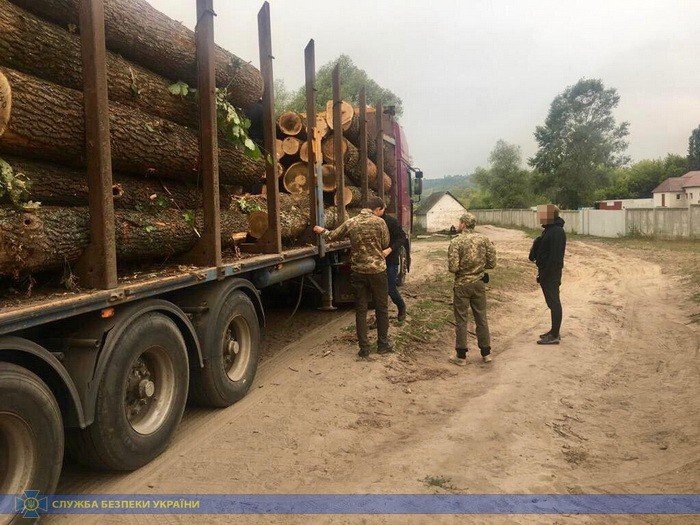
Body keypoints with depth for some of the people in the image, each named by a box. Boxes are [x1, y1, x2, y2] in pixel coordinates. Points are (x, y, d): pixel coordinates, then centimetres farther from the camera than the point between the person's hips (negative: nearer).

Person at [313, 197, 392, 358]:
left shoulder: (350, 223, 0)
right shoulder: (379, 222, -8)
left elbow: (332, 237, 10)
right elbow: (385, 244, 1)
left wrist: (323, 230, 30)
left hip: (358, 271, 2)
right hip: (377, 270, -2)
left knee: (361, 310, 9)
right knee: (382, 308, 12)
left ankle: (364, 348, 11)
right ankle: (383, 344, 20)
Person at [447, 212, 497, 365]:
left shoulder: (456, 242, -14)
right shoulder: (484, 239, -2)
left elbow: (453, 267, -18)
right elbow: (492, 263, 0)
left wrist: (462, 268, 4)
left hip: (462, 285, -4)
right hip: (479, 283, 4)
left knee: (461, 320, 6)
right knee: (481, 318, 15)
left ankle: (461, 356, 12)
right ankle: (486, 353, 23)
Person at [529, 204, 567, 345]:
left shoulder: (557, 232, -20)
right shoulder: (549, 229, 12)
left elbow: (555, 256, -24)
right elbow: (539, 244, 19)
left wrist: (544, 274, -22)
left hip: (551, 272, -10)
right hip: (547, 271, 10)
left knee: (553, 302, -3)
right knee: (552, 302, 16)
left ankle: (554, 336, 4)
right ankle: (554, 331, 27)